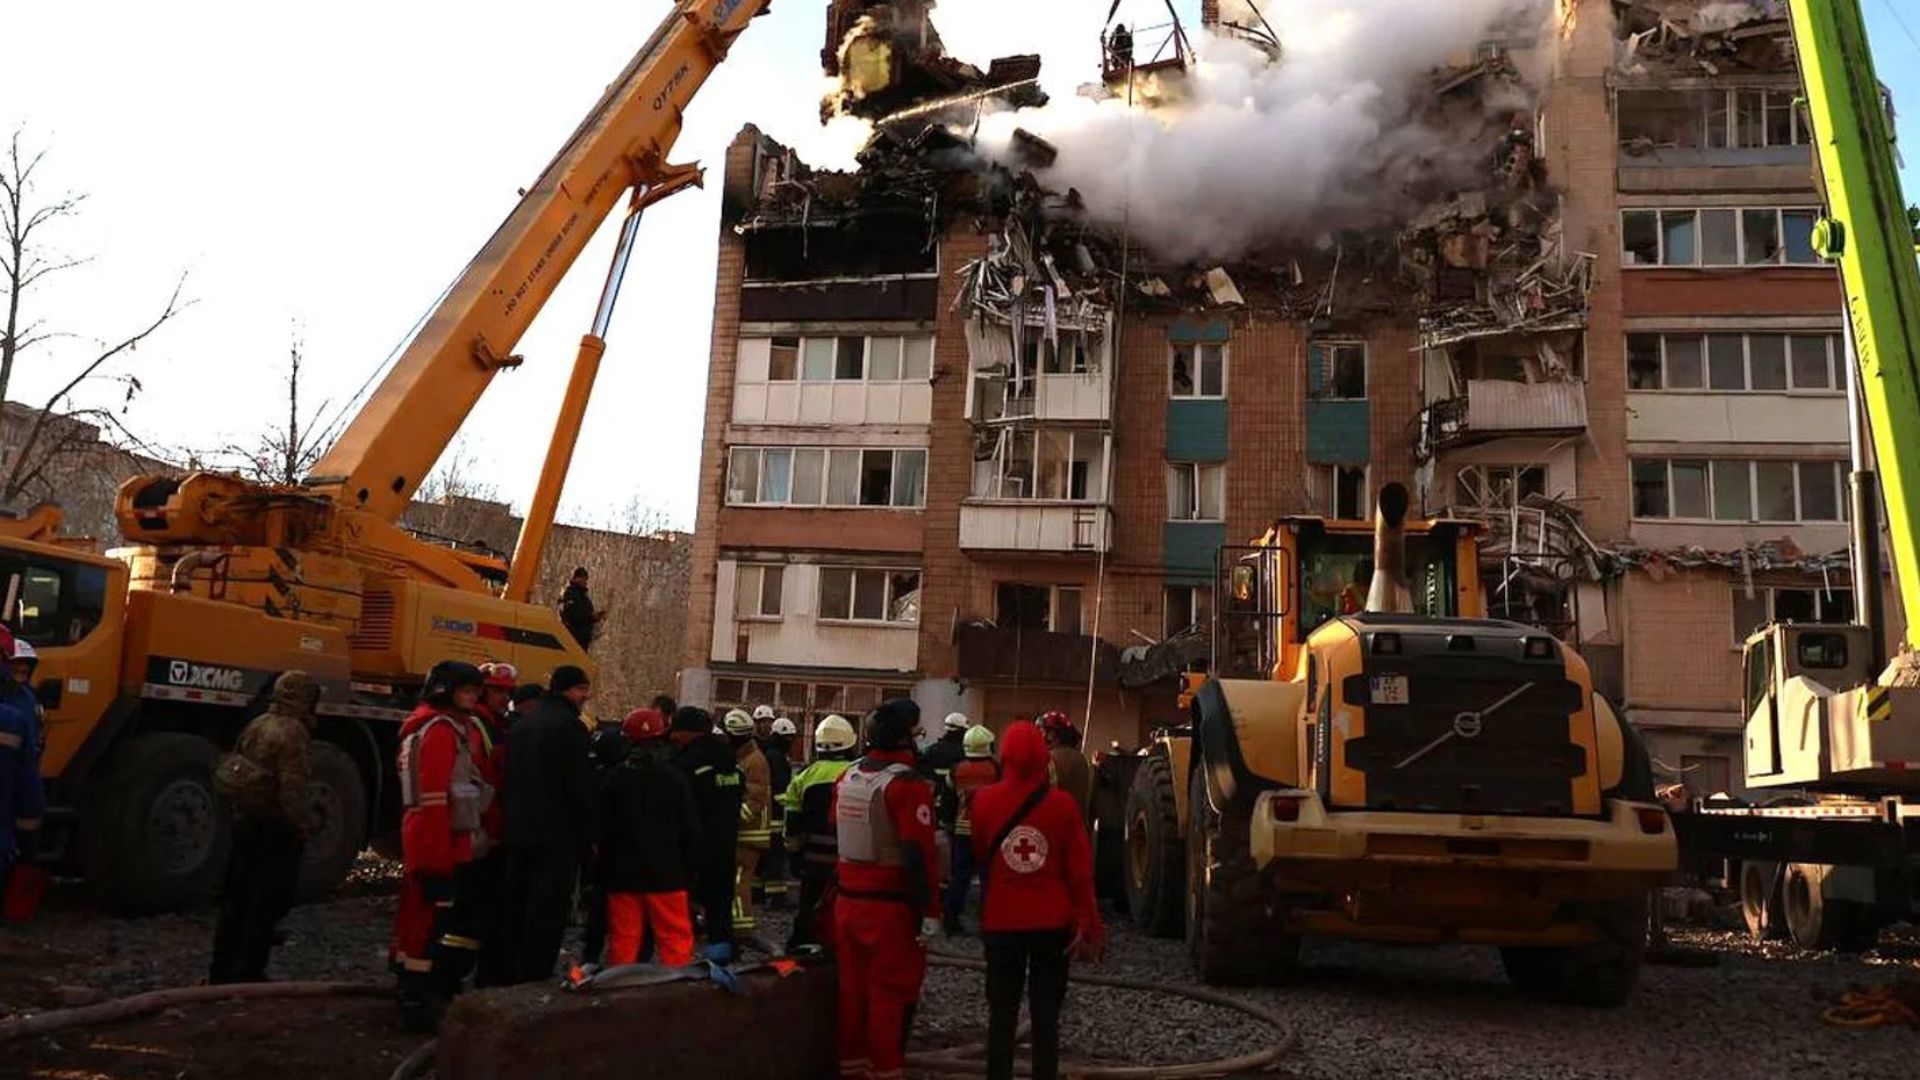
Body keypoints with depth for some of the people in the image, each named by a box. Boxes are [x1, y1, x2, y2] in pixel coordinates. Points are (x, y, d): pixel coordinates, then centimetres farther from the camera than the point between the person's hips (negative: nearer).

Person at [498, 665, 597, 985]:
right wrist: (589, 834, -9)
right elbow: (581, 786, -15)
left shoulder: (523, 724, 15)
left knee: (517, 905, 14)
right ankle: (533, 976, -6)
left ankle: (511, 973, 20)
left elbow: (509, 778, 18)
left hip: (518, 829, 8)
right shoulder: (570, 725, -12)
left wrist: (513, 820, 20)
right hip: (557, 832, -8)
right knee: (549, 910, -5)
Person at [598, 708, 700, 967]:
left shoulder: (615, 778, -2)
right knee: (675, 939, 3)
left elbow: (604, 829, 2)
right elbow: (691, 830, -2)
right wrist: (688, 871, 8)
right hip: (666, 875, -2)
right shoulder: (675, 779, -5)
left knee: (623, 939, 7)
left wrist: (604, 872, 11)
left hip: (623, 874, 2)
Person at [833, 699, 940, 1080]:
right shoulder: (907, 784, -18)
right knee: (893, 993, 2)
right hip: (892, 906, -7)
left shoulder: (847, 777, 7)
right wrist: (930, 912, -17)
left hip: (848, 901, 7)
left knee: (853, 987, 15)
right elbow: (919, 856, -21)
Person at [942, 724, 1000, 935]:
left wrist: (948, 824, 21)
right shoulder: (997, 770, -8)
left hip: (962, 831, 3)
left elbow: (947, 801, 9)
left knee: (959, 875, 9)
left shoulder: (956, 771, 3)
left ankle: (951, 920, 10)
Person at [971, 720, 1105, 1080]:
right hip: (1053, 925, 0)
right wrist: (1088, 925, 1)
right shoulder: (1063, 803, -10)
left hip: (1001, 923, 0)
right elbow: (1080, 870, -6)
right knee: (1046, 1019, 9)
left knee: (1002, 1016, 10)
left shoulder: (984, 800, -8)